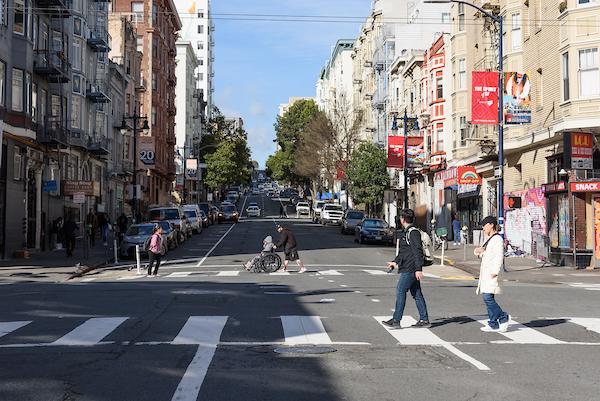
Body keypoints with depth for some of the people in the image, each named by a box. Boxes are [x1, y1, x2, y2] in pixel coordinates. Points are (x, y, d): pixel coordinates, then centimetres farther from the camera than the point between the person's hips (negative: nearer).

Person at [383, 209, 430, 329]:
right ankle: (424, 320, 14)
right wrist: (395, 262, 31)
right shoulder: (405, 232, 17)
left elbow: (418, 251, -20)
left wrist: (418, 269, -24)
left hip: (410, 269, -10)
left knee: (400, 291, -8)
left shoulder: (413, 232, -14)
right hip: (407, 268, 10)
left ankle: (396, 320, -6)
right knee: (416, 293, 10)